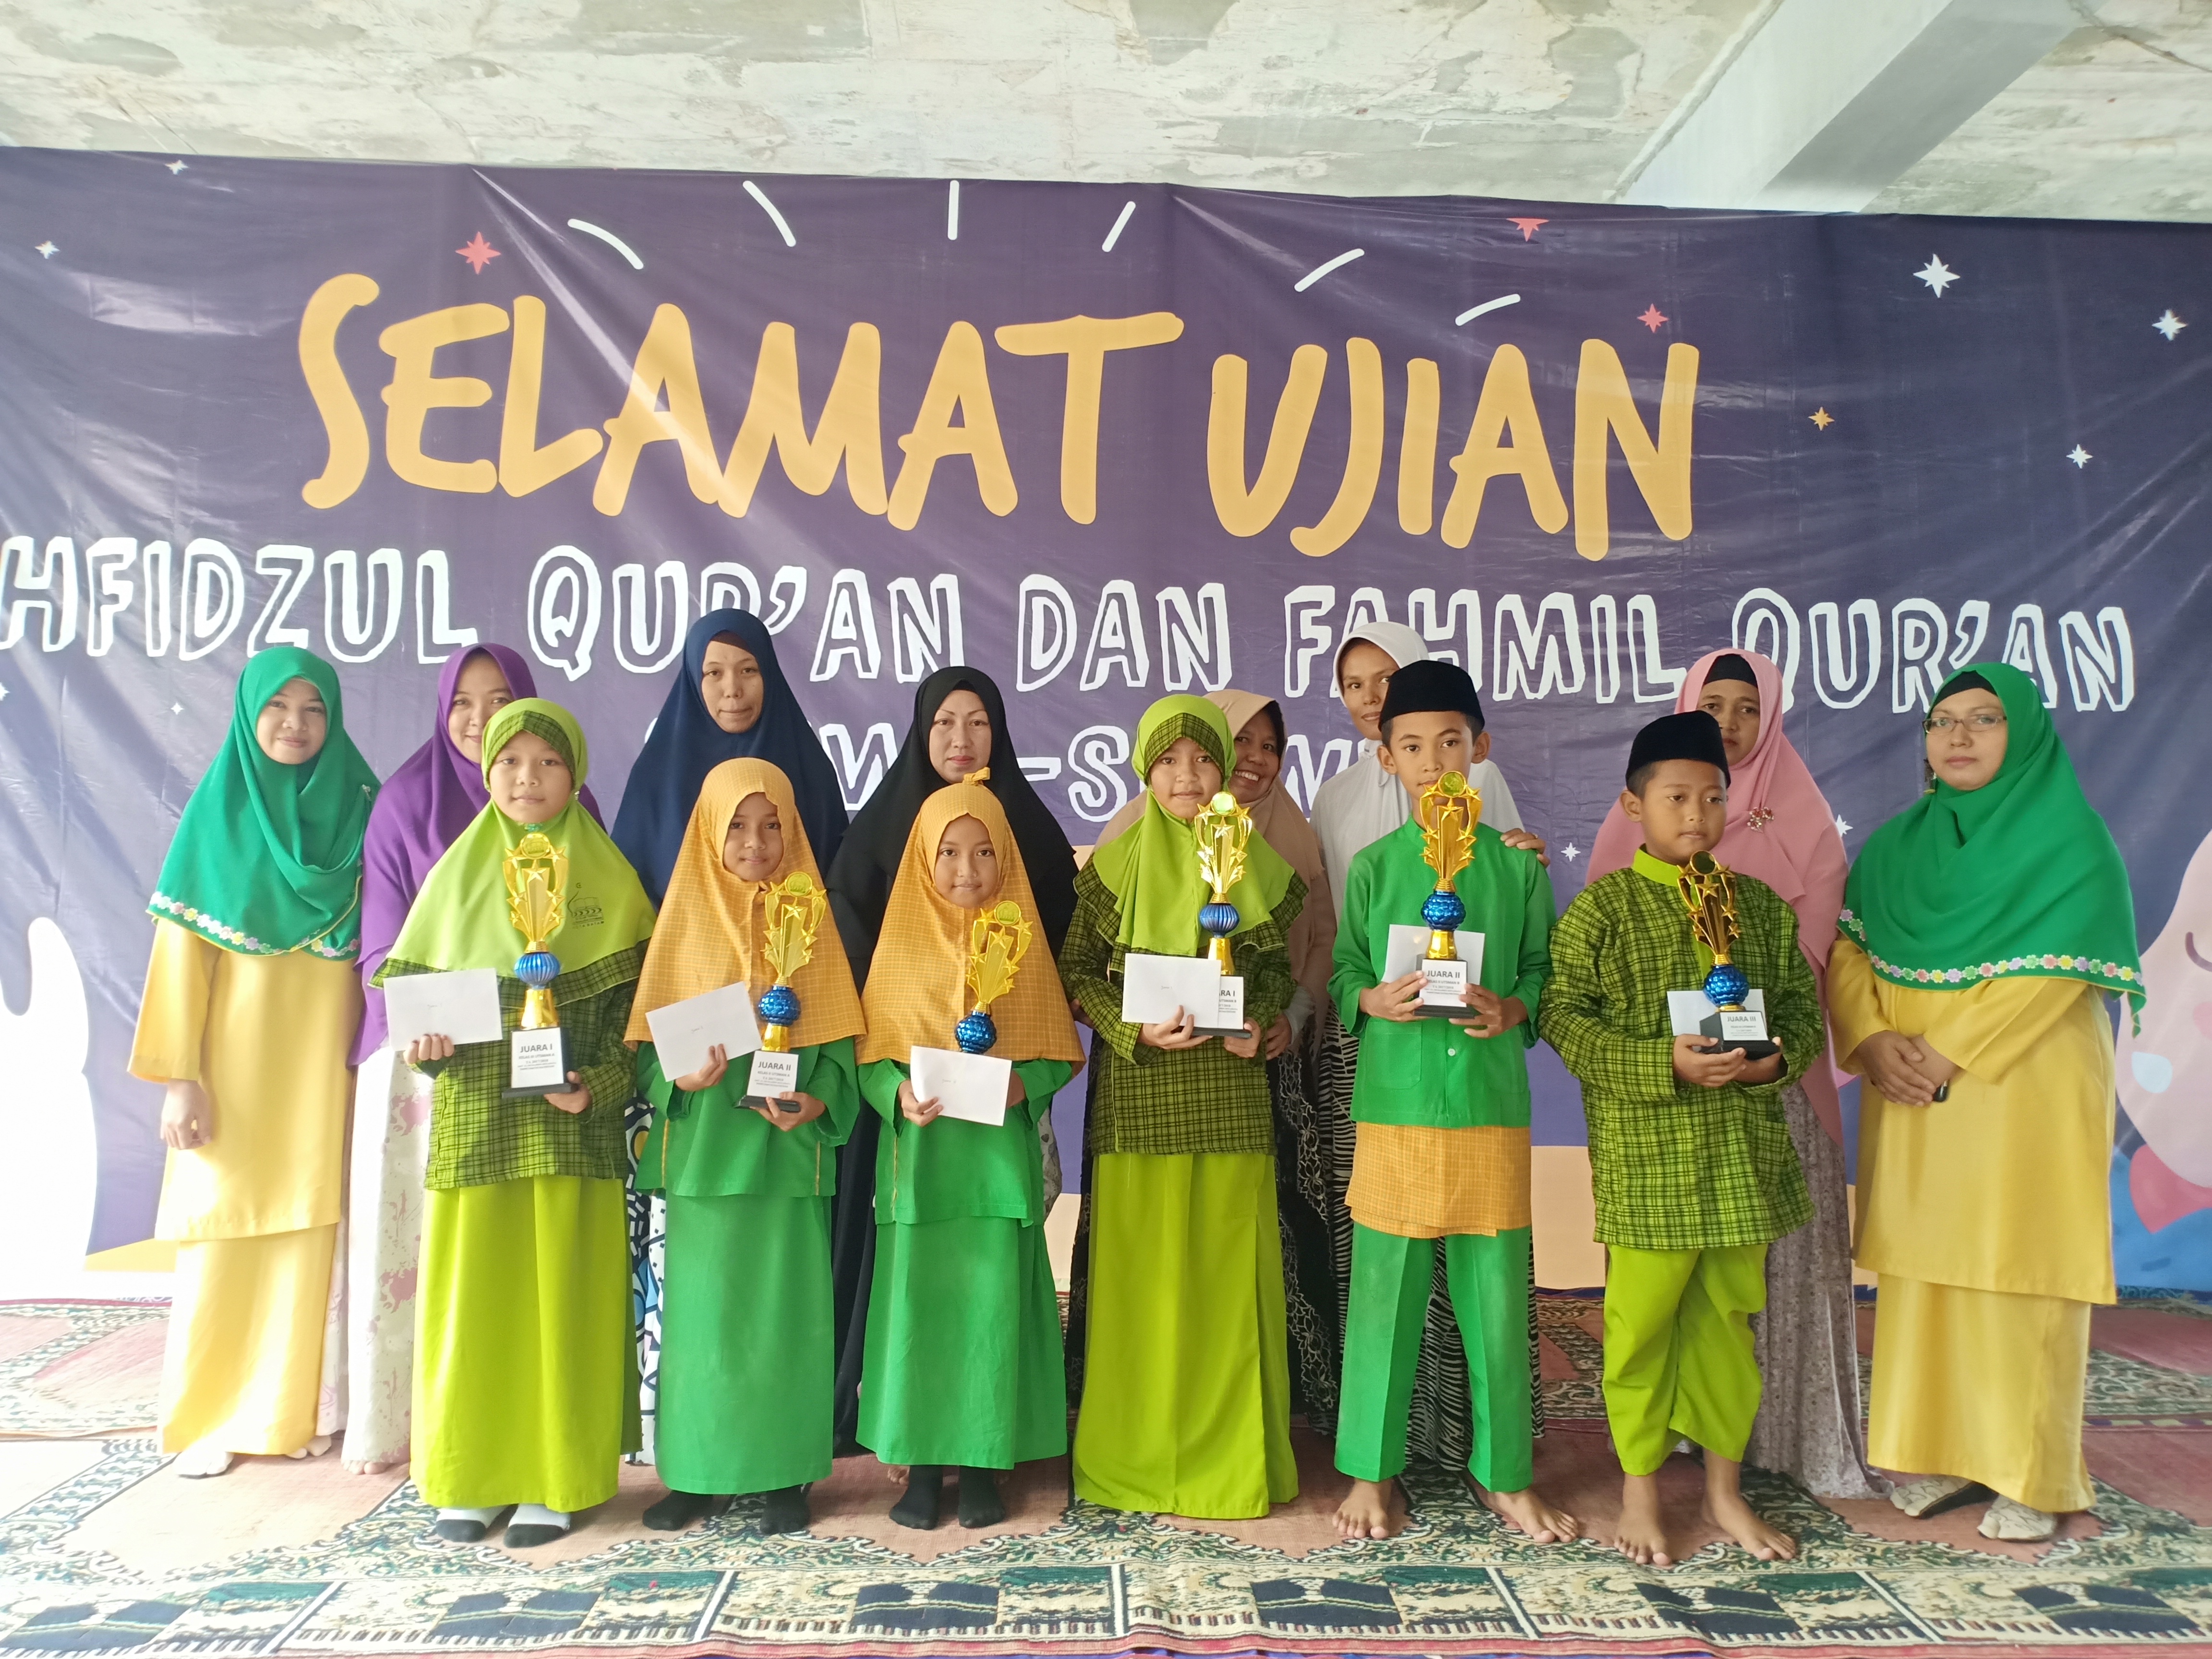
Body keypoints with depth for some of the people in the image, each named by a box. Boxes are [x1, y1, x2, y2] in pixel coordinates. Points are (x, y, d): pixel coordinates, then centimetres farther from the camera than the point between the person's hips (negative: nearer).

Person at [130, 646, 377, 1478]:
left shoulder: (358, 809, 4)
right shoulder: (217, 812, 0)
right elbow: (181, 950, -2)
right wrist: (179, 1077, -8)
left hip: (325, 1058, 1)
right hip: (236, 1056, -1)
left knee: (314, 1222, 3)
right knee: (226, 1229, 3)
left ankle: (300, 1408, 16)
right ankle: (213, 1416, 17)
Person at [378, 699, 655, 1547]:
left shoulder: (608, 881, 3)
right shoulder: (458, 873, 10)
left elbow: (633, 1003, 0)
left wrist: (597, 1085, -14)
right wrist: (423, 1040, -11)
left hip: (570, 1122, -2)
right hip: (473, 1120, 2)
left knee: (563, 1294, 2)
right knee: (469, 1294, 6)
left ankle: (553, 1482, 15)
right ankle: (471, 1477, 20)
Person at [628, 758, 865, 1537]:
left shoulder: (810, 919, 5)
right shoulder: (686, 919, 6)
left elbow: (839, 1041, 1)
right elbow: (650, 1039, 4)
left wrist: (817, 1102, -16)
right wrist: (680, 1077, -16)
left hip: (788, 1150, -1)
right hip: (702, 1147, 1)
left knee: (784, 1308, 2)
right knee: (701, 1305, 4)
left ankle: (784, 1473, 14)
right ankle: (700, 1470, 18)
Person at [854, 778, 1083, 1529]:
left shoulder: (1024, 943, 4)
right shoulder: (903, 944, 3)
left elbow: (1059, 1053, 3)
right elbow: (869, 1056, 1)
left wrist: (1022, 1083, -16)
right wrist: (900, 1093, -17)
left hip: (1000, 1157, 0)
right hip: (920, 1161, 0)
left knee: (993, 1307, 2)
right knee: (918, 1304, 3)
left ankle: (983, 1465, 17)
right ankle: (922, 1466, 18)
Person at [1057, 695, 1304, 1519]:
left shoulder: (1258, 864, 6)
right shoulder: (1115, 865, 1)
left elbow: (1278, 967, 13)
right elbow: (1076, 970, 1)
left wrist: (1260, 1023, -6)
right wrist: (1137, 1028, -14)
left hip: (1230, 1093, 2)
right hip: (1139, 1095, -1)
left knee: (1229, 1270, 5)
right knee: (1145, 1272, 3)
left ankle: (1231, 1454, 20)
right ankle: (1139, 1453, 18)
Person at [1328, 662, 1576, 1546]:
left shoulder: (1517, 866, 5)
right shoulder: (1373, 867, 4)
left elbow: (1542, 970, 8)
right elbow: (1342, 974, 6)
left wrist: (1513, 1009, -11)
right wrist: (1374, 999, -14)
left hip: (1492, 1106, 1)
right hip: (1395, 1105, 0)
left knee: (1497, 1290, 7)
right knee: (1384, 1289, 5)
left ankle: (1506, 1473, 24)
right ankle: (1374, 1471, 21)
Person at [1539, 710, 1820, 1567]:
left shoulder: (1763, 907, 9)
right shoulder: (1599, 910, -6)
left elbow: (1802, 1004, 13)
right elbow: (1564, 1019, -11)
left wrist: (1778, 1056, -9)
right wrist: (1668, 1064, -20)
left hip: (1744, 1151, 4)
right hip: (1644, 1157, -4)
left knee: (1729, 1317, 14)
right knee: (1642, 1320, 4)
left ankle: (1725, 1487, 30)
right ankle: (1639, 1490, 22)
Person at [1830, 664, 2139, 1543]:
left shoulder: (2071, 837, -3)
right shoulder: (1895, 845, 12)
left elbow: (2051, 968, -13)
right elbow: (1848, 950, 6)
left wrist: (1947, 1054, -18)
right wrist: (1873, 1042, -12)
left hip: (2025, 1091, -4)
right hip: (1912, 1100, 4)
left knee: (2021, 1275, 0)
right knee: (1923, 1266, 6)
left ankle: (2034, 1476, 12)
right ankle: (1942, 1452, 17)